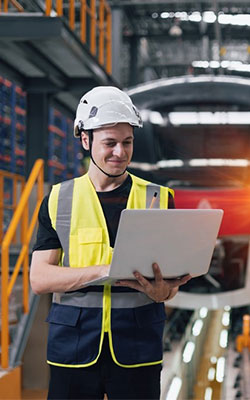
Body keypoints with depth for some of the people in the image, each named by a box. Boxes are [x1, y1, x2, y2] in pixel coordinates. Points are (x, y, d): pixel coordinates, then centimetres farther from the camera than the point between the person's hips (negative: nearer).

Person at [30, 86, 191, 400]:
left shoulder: (158, 199, 7)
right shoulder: (58, 201, 6)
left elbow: (173, 276, 6)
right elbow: (39, 278, -2)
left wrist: (162, 291, -19)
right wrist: (103, 271, -17)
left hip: (137, 349, 0)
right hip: (73, 346, 0)